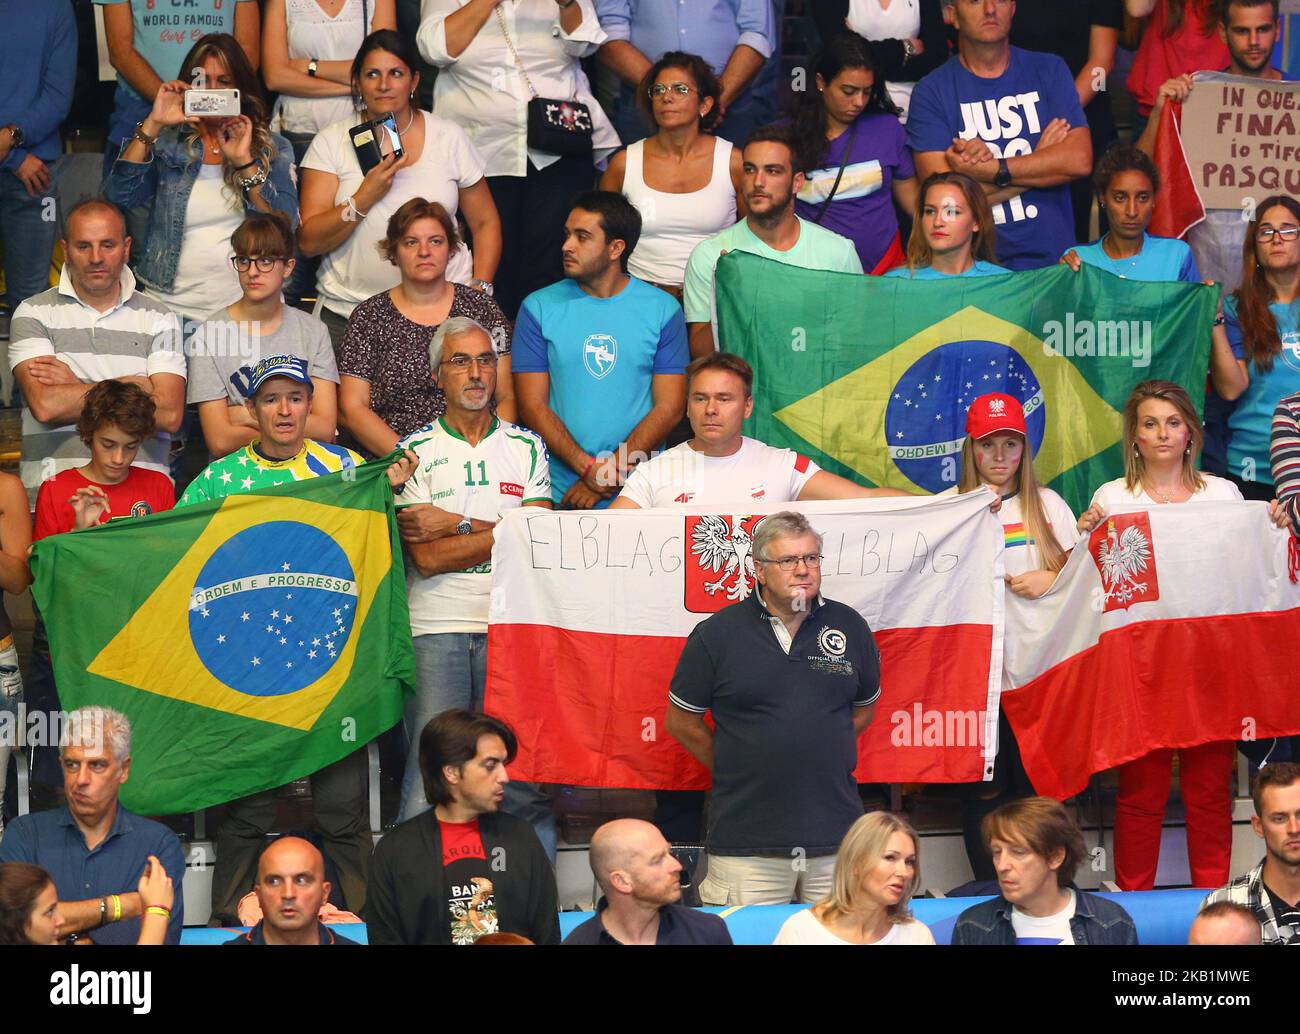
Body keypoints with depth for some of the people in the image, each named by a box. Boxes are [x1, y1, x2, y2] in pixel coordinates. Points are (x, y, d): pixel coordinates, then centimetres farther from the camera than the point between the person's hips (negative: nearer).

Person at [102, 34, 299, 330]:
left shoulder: (273, 148, 9)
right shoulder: (166, 142, 9)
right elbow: (117, 196, -5)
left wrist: (245, 162, -11)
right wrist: (152, 125, -8)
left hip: (248, 307, 0)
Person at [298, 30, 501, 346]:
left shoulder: (448, 137, 7)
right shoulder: (331, 142, 4)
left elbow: (485, 223, 13)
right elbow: (309, 242, -2)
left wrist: (480, 288, -2)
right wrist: (364, 198, -14)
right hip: (348, 312, 0)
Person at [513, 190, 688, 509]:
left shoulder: (663, 310, 5)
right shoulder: (538, 308, 5)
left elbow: (669, 407, 1)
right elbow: (532, 405, 1)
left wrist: (611, 472, -10)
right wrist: (588, 468, -12)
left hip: (639, 488, 0)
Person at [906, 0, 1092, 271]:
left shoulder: (1049, 70, 8)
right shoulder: (931, 91, 0)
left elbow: (1079, 160, -4)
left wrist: (987, 170, -11)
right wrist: (1040, 160, -6)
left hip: (1053, 258, 2)